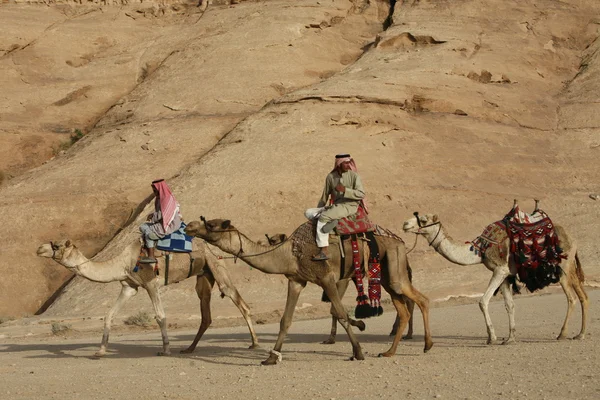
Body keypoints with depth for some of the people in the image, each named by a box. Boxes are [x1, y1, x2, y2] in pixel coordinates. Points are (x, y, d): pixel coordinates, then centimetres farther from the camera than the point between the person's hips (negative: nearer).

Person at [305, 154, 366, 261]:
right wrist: (319, 211, 22)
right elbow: (325, 196, 18)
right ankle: (330, 221, -20)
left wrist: (345, 190, -22)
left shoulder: (353, 175, -5)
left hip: (349, 206, -6)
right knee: (309, 213, -2)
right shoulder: (331, 177, 7)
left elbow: (361, 194, -13)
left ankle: (323, 252, -33)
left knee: (324, 217, -29)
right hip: (334, 206, 7)